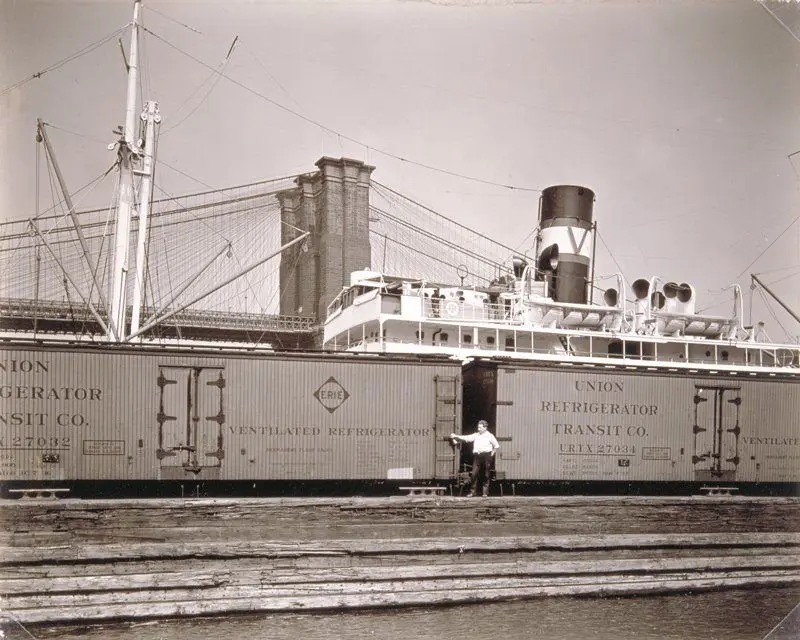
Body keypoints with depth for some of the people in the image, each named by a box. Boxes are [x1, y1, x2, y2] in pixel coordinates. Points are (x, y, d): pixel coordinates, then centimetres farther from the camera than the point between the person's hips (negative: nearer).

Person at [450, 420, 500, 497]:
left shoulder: (489, 436, 3)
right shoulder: (476, 435, 13)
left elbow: (496, 446, 8)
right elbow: (466, 438, 6)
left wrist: (492, 453, 0)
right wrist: (456, 436, -1)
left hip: (486, 456, -3)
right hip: (477, 456, 3)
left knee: (486, 475, 0)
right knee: (474, 473, -2)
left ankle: (485, 492, 9)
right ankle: (473, 491, 4)